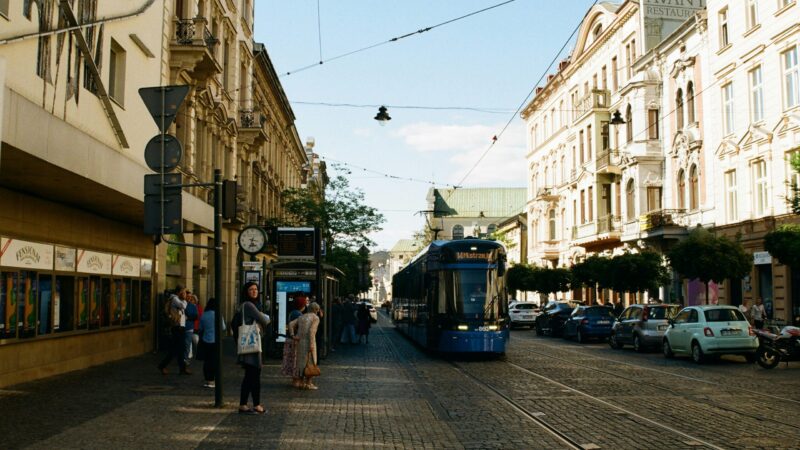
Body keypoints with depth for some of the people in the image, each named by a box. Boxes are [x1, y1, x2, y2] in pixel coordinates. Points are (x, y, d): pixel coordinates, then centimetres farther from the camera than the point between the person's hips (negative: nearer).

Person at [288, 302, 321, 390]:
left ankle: (303, 382, 20)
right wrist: (312, 344, -21)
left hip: (300, 341, 6)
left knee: (302, 361, 15)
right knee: (310, 361, 3)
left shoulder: (302, 317, 16)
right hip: (309, 342, -6)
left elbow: (291, 324, 3)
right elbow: (312, 330, -18)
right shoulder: (316, 318, -3)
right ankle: (308, 383, 4)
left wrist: (292, 335, -2)